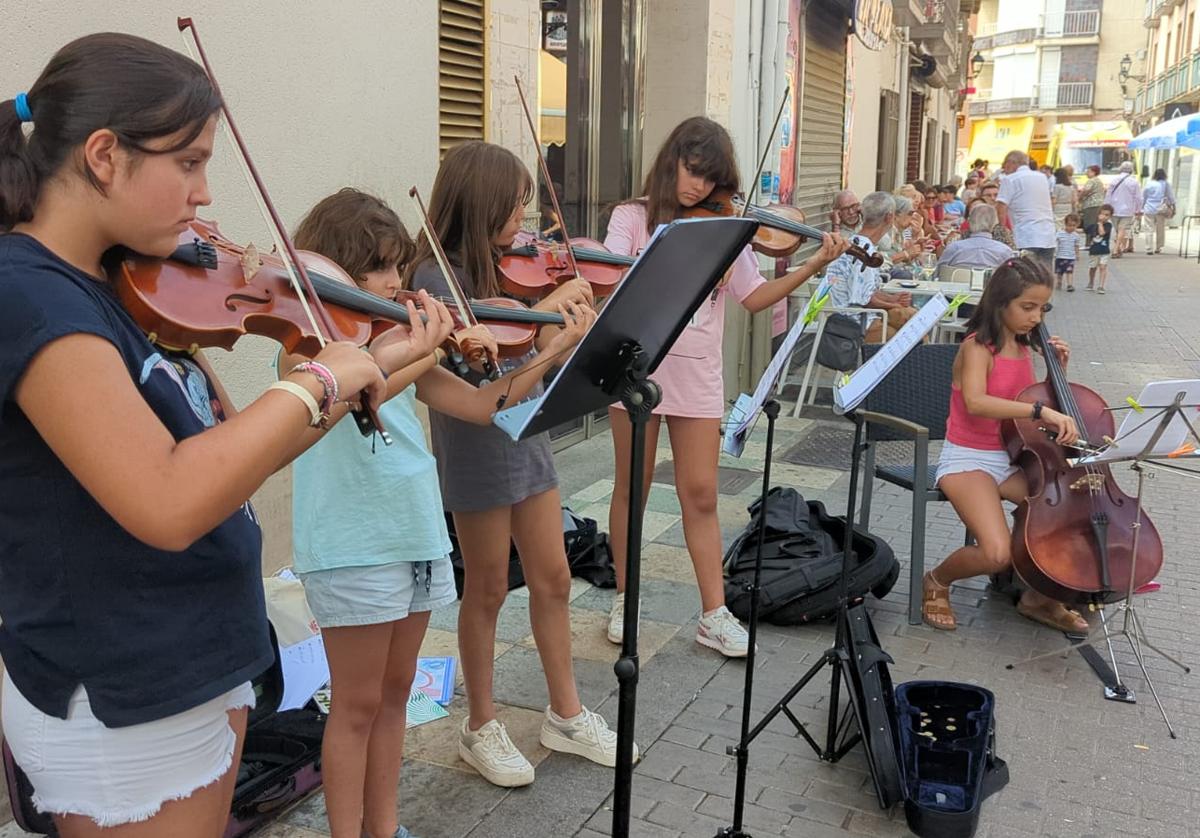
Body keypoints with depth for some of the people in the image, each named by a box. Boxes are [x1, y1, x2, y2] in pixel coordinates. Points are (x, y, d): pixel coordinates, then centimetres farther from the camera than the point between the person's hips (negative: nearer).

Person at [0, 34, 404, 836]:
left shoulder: (127, 286, 4)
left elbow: (244, 449, 8)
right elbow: (169, 506, -32)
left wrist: (386, 361, 2)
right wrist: (316, 381, -23)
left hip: (200, 668, 8)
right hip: (121, 708, -8)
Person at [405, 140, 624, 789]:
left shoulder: (508, 266, 7)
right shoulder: (436, 274, -14)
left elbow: (543, 351, 7)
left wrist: (574, 304, -3)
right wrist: (550, 306, -27)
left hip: (528, 433, 7)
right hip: (477, 448, -7)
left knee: (553, 580, 12)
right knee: (488, 590, 6)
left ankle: (565, 714, 27)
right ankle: (481, 727, 24)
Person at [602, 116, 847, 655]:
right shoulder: (633, 217, 1)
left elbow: (754, 297, 3)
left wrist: (813, 265, -8)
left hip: (697, 373, 2)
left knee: (700, 494, 5)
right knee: (632, 488, 9)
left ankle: (714, 615, 13)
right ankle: (624, 599, 25)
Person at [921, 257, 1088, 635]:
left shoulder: (1024, 349, 10)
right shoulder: (977, 347, -13)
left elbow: (1027, 407, 19)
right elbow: (975, 402, -33)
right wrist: (1041, 410, -40)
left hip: (1012, 458, 7)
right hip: (968, 460, -7)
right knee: (997, 553, -28)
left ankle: (1041, 596, 11)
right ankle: (937, 581, 5)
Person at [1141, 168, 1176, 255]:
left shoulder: (1149, 184, 3)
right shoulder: (1166, 185, 1)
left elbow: (1143, 198, 8)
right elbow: (1171, 198, 6)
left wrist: (1141, 209, 16)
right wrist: (1173, 208, 15)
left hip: (1149, 210, 0)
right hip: (1160, 210, 0)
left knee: (1149, 230, -1)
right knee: (1160, 230, 12)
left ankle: (1149, 249, -7)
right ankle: (1158, 248, 18)